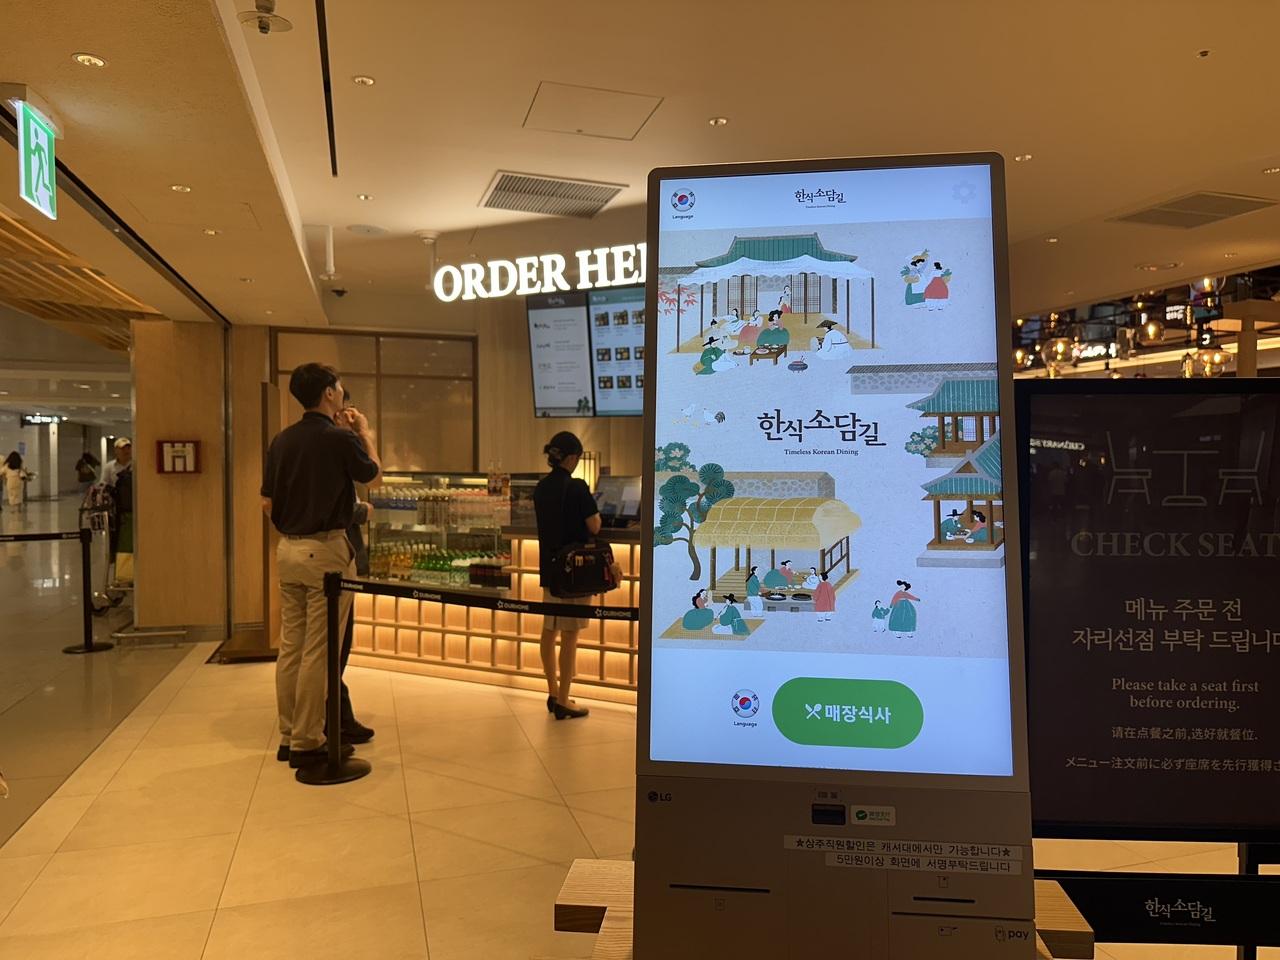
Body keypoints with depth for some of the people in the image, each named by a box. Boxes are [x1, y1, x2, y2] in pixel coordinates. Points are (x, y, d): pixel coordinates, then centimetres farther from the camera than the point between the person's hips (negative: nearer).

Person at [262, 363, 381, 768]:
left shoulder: (281, 440, 6)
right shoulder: (340, 438, -13)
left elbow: (267, 503, 11)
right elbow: (373, 472, 6)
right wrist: (365, 431, 19)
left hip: (287, 550, 7)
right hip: (326, 551, -7)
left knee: (290, 646, 13)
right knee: (318, 651, -1)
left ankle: (289, 736, 22)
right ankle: (307, 743, 5)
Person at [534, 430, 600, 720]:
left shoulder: (541, 488, 5)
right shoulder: (577, 488, -17)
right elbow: (594, 527, -14)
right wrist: (592, 508, 5)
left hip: (548, 566, 7)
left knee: (549, 630, 15)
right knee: (569, 635, 0)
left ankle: (553, 693, 27)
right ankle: (563, 702, 7)